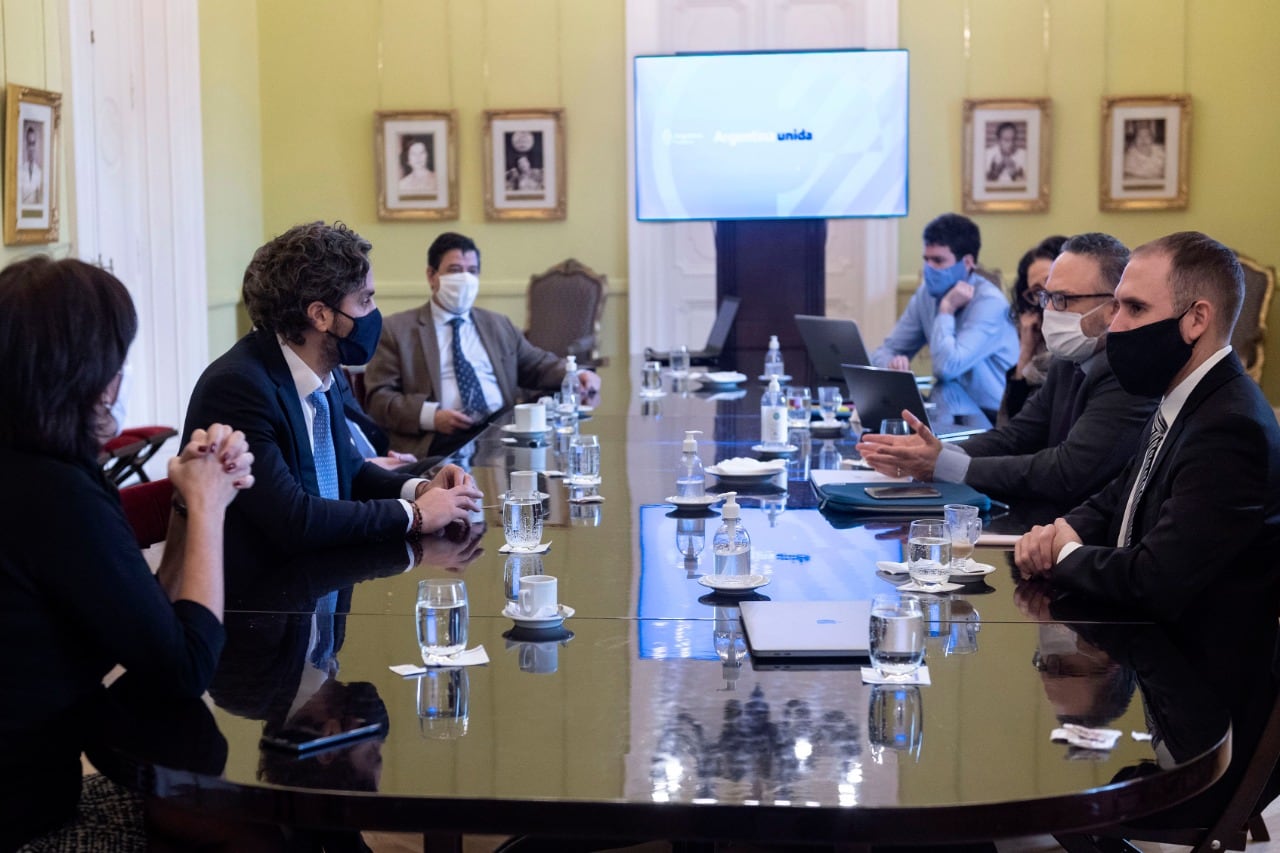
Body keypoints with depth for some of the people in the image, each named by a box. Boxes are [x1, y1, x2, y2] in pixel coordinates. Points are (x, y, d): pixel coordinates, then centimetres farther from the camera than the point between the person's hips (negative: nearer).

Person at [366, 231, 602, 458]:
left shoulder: (498, 326, 26)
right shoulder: (397, 329, 11)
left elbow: (538, 365, 27)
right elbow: (378, 398, 3)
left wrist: (576, 375, 3)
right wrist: (431, 416, -15)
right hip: (438, 443, -5)